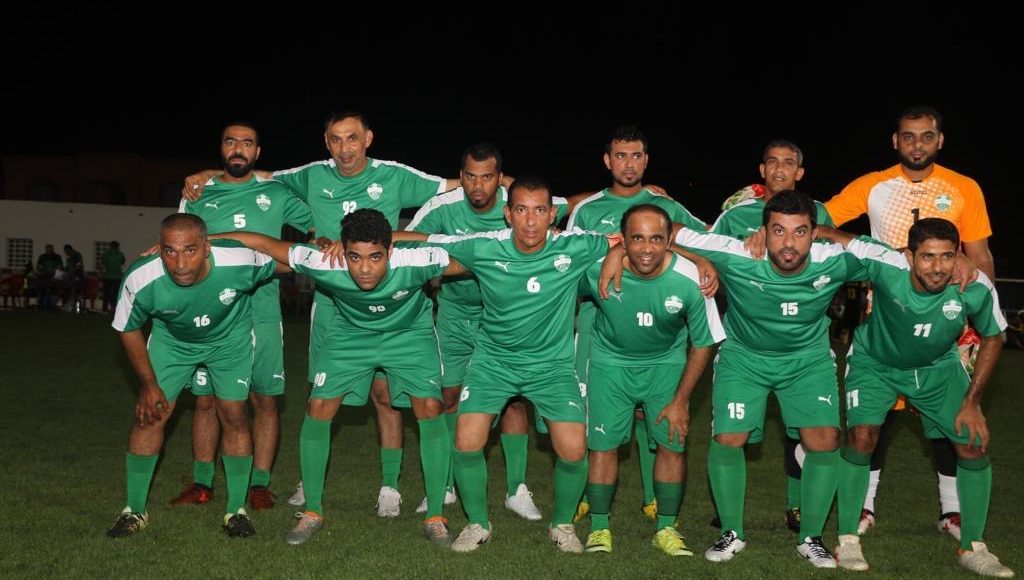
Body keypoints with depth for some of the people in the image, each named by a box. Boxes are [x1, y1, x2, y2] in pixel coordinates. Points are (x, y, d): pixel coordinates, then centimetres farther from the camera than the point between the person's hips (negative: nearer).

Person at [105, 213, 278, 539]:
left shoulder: (240, 261, -38)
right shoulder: (141, 280, -34)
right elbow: (128, 330, -13)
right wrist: (148, 384, -9)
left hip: (230, 338, 0)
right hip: (171, 339, 1)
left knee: (234, 415, -4)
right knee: (149, 415, -4)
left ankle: (236, 509, 12)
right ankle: (135, 510, 14)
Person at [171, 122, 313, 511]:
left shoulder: (275, 194, 7)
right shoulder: (198, 195, 10)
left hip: (261, 314, -1)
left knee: (265, 400, 1)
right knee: (205, 399, 5)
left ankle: (260, 484, 11)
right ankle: (202, 483, 18)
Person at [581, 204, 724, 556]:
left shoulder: (689, 280, -25)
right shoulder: (598, 270, -27)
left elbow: (703, 344, -10)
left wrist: (680, 401, -8)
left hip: (666, 363, 1)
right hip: (611, 361, -1)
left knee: (673, 444, -4)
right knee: (603, 445, -5)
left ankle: (666, 528, 16)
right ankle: (599, 527, 14)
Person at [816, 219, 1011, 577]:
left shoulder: (976, 288, -28)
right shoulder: (886, 266, -37)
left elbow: (993, 337, -8)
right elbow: (830, 236, -30)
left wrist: (972, 402, -9)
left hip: (938, 368, 3)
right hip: (875, 363, -3)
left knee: (975, 443, -3)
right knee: (862, 436, -21)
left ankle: (973, 548, 16)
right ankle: (847, 540, -4)